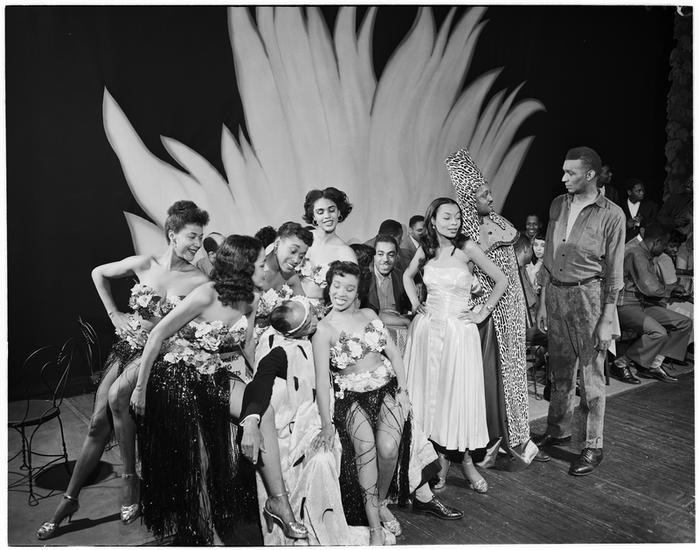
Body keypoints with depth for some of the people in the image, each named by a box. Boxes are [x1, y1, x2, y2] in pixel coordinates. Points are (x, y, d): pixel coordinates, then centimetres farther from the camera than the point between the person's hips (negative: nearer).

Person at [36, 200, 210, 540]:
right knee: (98, 423, 0)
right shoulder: (144, 264, -3)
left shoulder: (199, 281, -10)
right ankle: (69, 499, 17)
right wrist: (114, 314, 8)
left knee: (118, 397, -29)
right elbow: (98, 273, 13)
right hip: (125, 346, 3)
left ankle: (130, 479, -8)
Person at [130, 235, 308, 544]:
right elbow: (157, 336, -19)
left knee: (262, 412, -17)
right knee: (191, 460, -1)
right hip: (177, 375, -5)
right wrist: (141, 387, -15)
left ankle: (278, 501, -9)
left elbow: (246, 345, 10)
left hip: (215, 376, 5)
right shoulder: (206, 295, -24)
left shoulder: (248, 302, -3)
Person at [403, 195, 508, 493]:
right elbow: (407, 275, 23)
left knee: (461, 394, 0)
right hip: (428, 328, 3)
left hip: (459, 329, -3)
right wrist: (415, 304, 12)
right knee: (430, 393, 5)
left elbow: (501, 280, 0)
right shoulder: (425, 250, 4)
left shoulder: (467, 248, -6)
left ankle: (467, 462, 17)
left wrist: (483, 312, -1)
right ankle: (441, 460, 20)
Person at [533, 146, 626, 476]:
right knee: (560, 371, 17)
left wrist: (608, 319, -9)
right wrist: (543, 301, 9)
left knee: (591, 377, 4)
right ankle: (558, 431, 34)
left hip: (588, 295, -5)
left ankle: (593, 447, 19)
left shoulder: (611, 215, -9)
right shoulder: (558, 205, 7)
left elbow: (614, 271, -7)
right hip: (555, 293, 5)